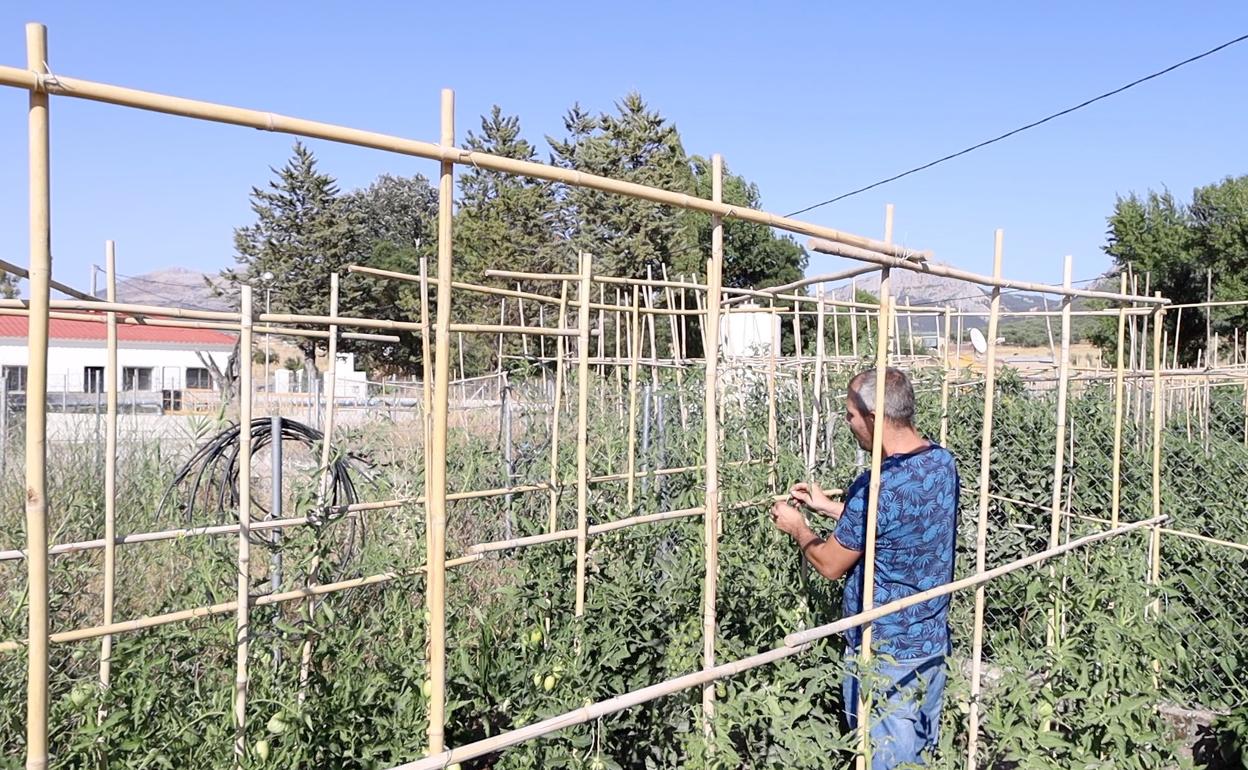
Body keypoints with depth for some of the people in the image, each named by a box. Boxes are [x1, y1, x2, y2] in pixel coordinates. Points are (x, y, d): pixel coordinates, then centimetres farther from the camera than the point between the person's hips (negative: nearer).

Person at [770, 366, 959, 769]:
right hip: (933, 642, 8)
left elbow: (831, 565, -14)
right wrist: (829, 506, 15)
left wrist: (797, 527, 4)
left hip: (886, 654, -8)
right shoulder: (943, 461, -3)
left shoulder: (878, 486, -28)